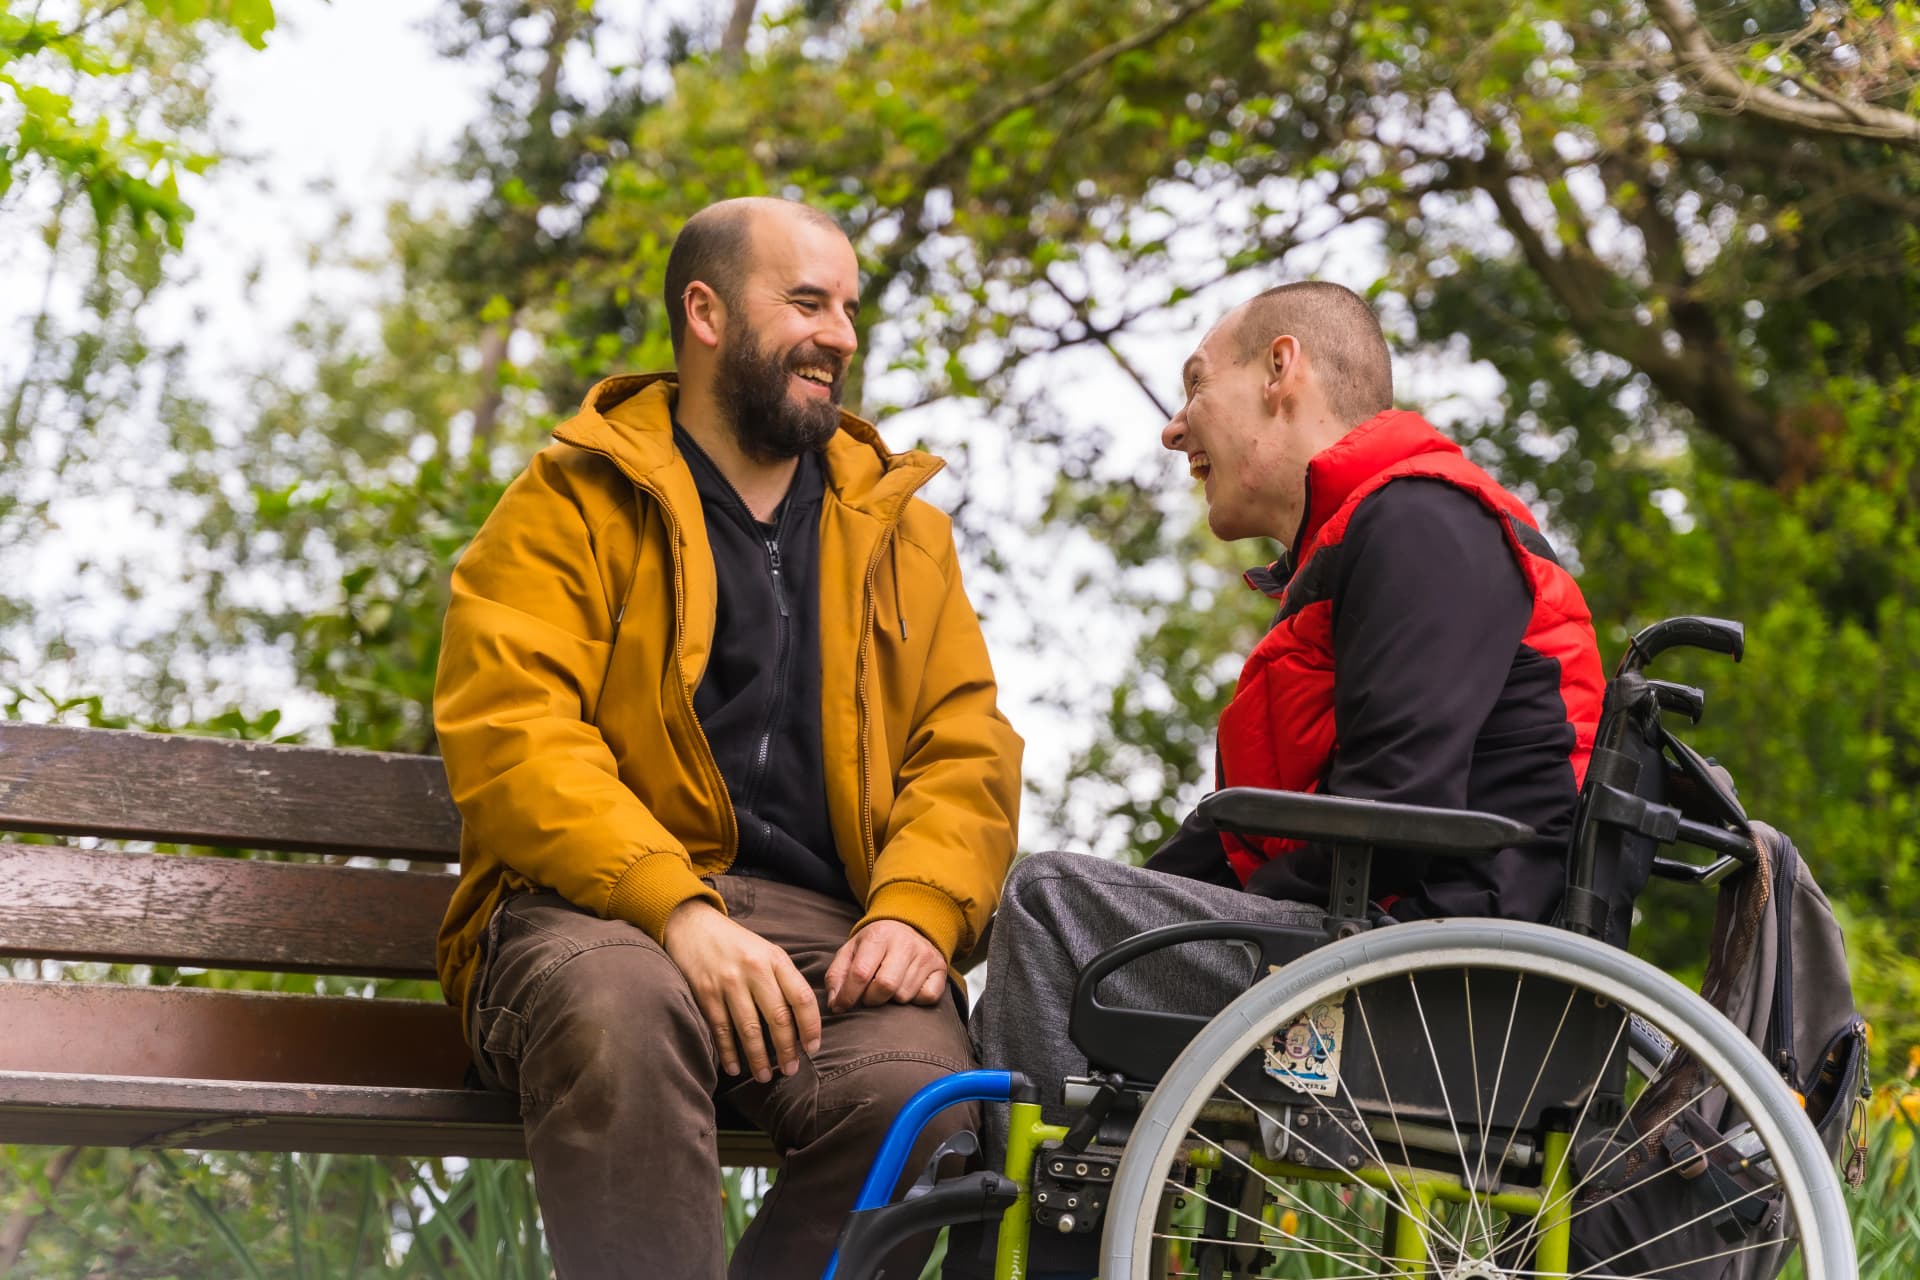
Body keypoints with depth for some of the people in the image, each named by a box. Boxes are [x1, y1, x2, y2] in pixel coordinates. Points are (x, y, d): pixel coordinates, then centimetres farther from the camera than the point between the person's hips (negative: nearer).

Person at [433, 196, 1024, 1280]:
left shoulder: (900, 532, 24)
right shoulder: (573, 503, 10)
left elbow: (966, 751, 16)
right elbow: (510, 734, -4)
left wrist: (916, 909, -8)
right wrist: (678, 909, -20)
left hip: (828, 932, 3)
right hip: (601, 912, -3)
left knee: (919, 1095, -31)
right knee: (621, 1009, -40)